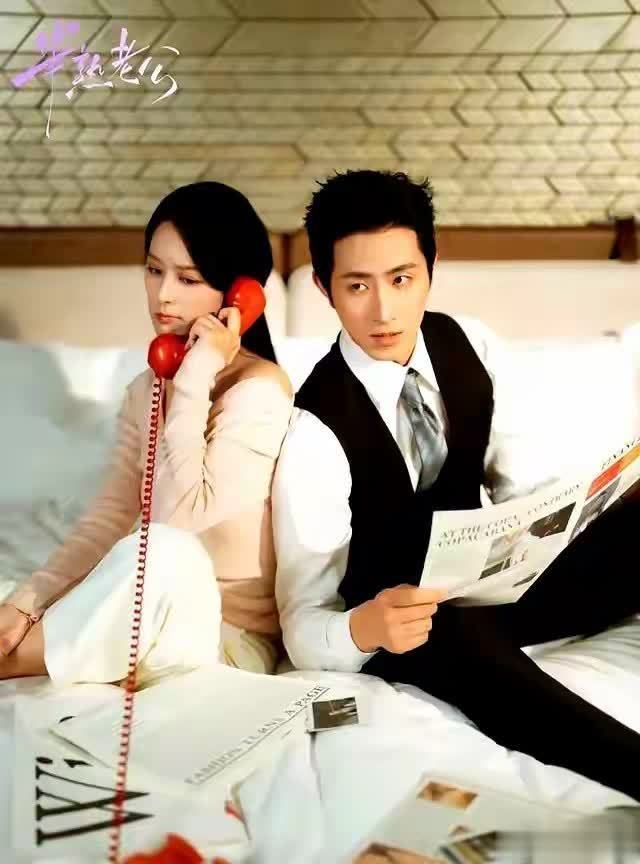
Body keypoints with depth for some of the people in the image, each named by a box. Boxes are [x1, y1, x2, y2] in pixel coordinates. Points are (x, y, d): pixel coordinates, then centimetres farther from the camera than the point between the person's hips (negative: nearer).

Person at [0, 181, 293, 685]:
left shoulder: (260, 391, -16)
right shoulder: (148, 388, 8)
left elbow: (179, 515, -24)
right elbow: (109, 517, 4)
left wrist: (195, 380, -21)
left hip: (229, 640, -5)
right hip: (157, 619, 5)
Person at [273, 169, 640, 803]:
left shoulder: (474, 352, -6)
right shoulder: (315, 429, -22)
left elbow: (519, 489, 4)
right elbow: (303, 629, -20)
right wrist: (363, 629, -43)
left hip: (489, 584, 5)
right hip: (406, 620, -5)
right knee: (456, 635, -42)